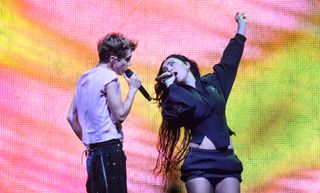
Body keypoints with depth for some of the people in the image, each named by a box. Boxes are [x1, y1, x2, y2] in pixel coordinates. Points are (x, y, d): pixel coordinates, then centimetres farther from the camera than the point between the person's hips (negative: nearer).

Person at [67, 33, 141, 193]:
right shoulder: (109, 77, -10)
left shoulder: (85, 78, 15)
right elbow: (120, 115, -13)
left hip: (94, 151, 9)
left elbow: (71, 117, 16)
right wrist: (132, 89, -2)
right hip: (110, 149, -9)